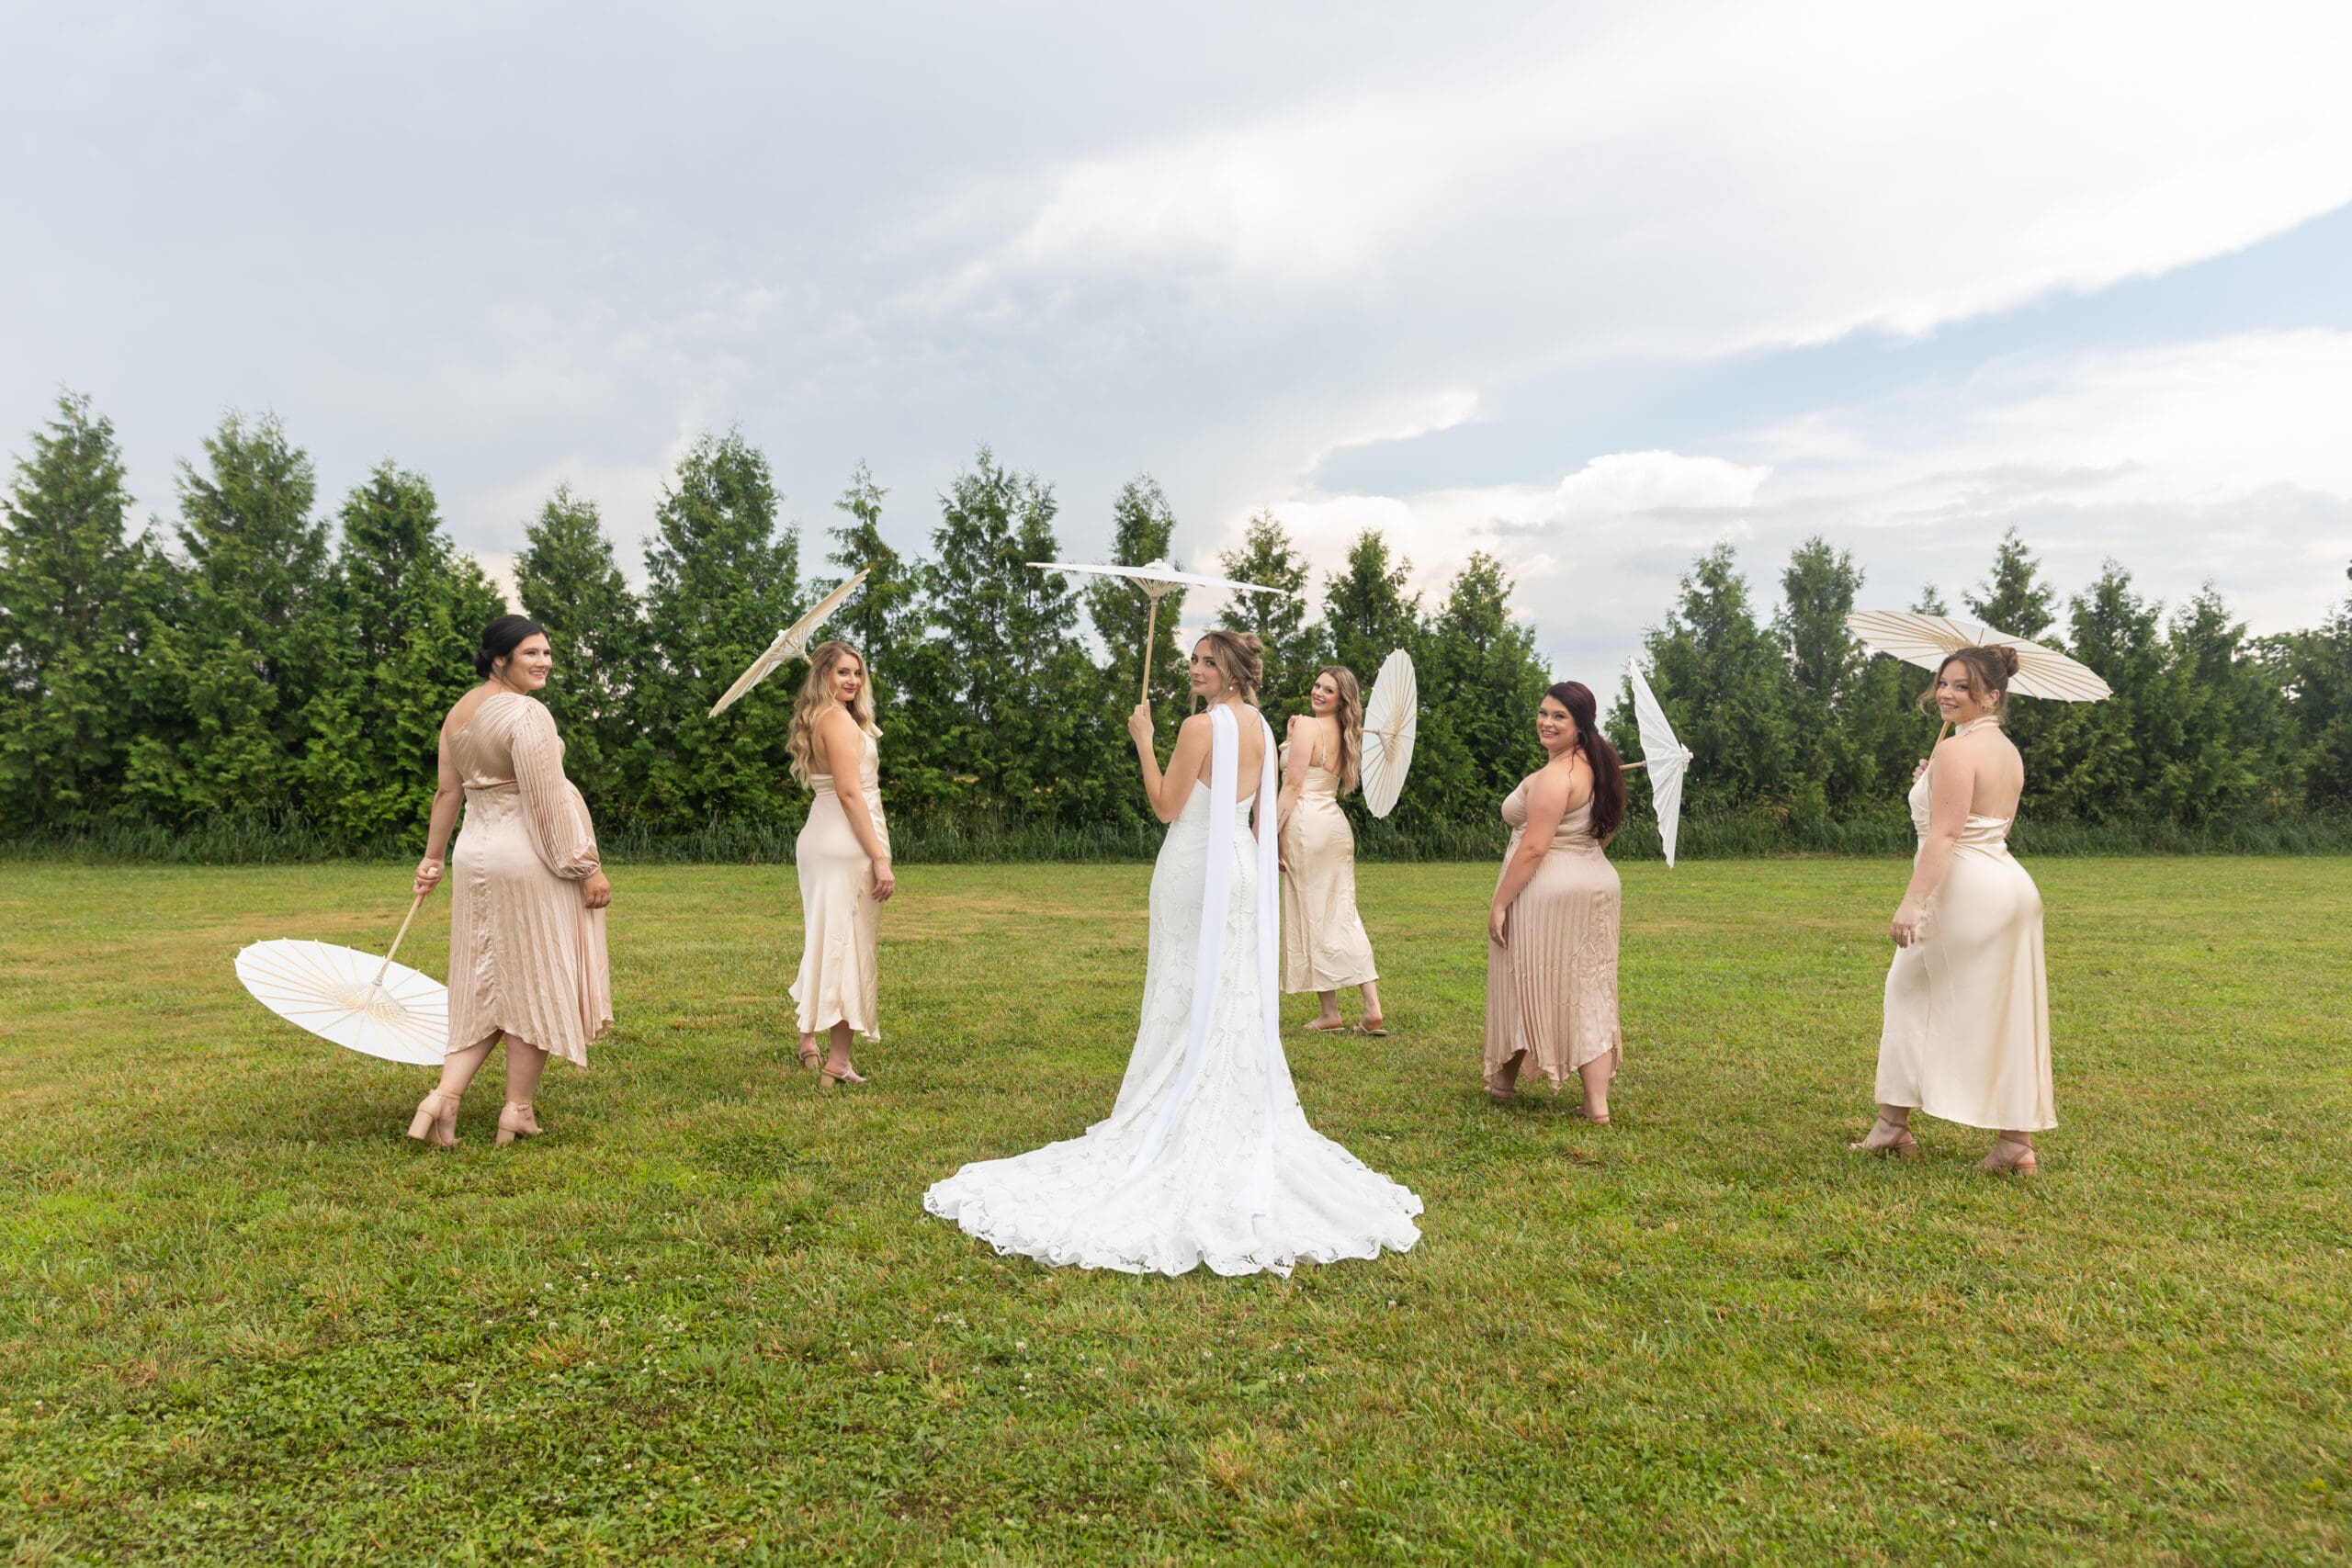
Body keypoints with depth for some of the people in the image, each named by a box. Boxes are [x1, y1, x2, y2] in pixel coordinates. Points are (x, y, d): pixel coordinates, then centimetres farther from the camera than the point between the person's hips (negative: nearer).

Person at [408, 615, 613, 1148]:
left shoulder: (459, 711, 10)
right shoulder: (526, 713, -16)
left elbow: (447, 791, 14)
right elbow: (549, 802, -19)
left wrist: (433, 856, 22)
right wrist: (587, 868, -14)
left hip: (474, 855, 8)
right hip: (529, 862, -8)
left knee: (487, 984, 15)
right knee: (534, 983, 5)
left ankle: (444, 1096, 3)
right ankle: (517, 1110, 12)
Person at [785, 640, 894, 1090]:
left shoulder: (817, 720, 17)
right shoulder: (838, 718, -12)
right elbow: (850, 793, -20)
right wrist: (880, 858, -20)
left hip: (818, 837, 9)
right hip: (846, 840, -9)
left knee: (824, 942, 18)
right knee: (849, 947, -4)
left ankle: (809, 1039, 26)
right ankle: (838, 1063, -1)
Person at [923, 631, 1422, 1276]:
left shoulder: (1201, 725, -14)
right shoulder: (1261, 729, 8)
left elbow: (1166, 808, -11)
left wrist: (1143, 742, -5)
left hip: (1196, 869, -7)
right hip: (1244, 869, 7)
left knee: (1190, 1000, 0)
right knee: (1241, 998, 12)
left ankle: (1183, 1128, 6)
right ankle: (1246, 1123, 19)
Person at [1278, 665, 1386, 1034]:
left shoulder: (1307, 725, -10)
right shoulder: (1345, 735, 15)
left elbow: (1293, 786, -15)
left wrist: (1272, 834, -14)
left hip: (1306, 823, -8)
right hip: (1335, 822, 8)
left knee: (1315, 917, -1)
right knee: (1343, 917, 7)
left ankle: (1329, 1012, 5)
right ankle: (1372, 1008, 2)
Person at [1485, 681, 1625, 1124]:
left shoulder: (1556, 774, -17)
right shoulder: (1595, 765, 12)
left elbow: (1534, 847, -21)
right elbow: (1603, 830, 21)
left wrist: (1499, 902, -18)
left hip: (1546, 890, -9)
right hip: (1597, 884, 9)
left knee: (1529, 985, 7)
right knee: (1588, 994, 7)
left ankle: (1503, 1083, 24)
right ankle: (1597, 1103, 5)